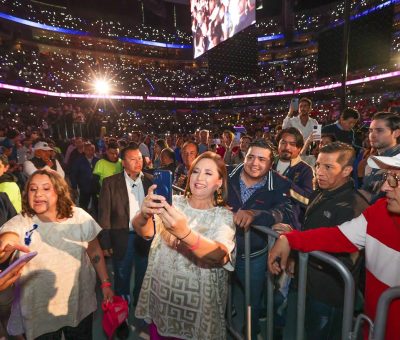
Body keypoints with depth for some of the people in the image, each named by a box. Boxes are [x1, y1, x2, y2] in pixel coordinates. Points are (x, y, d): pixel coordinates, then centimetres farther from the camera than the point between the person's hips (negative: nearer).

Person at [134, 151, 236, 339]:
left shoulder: (225, 216, -8)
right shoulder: (173, 203, -3)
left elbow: (220, 256, -26)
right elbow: (144, 231, -18)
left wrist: (185, 233, -44)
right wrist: (144, 215, -41)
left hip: (200, 306, -1)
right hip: (159, 297, 2)